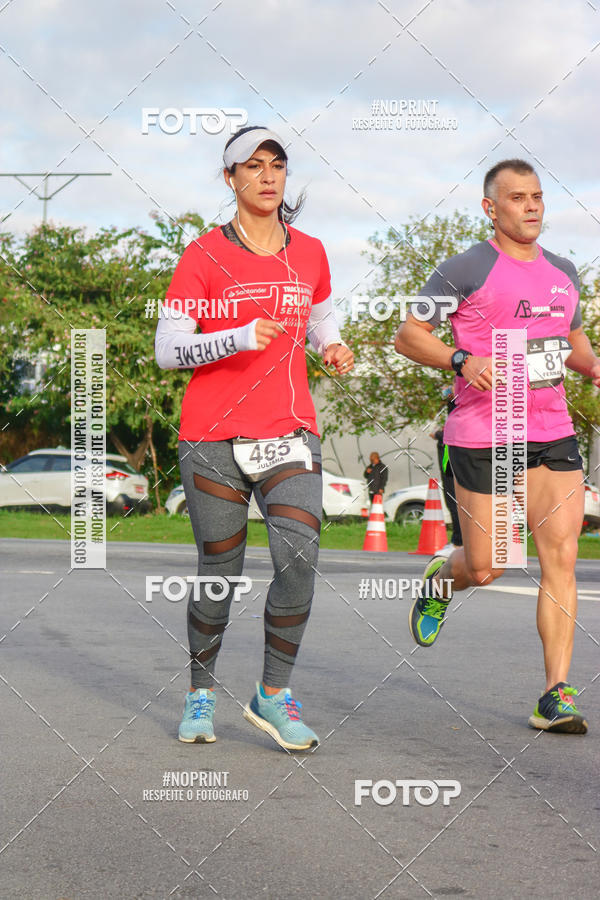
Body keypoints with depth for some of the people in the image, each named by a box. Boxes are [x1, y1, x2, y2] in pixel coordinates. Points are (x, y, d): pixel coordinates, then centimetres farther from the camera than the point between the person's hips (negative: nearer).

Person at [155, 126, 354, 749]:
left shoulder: (310, 254, 9)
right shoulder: (204, 256, -3)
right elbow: (168, 350, -8)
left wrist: (333, 349, 5)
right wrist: (241, 338, -22)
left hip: (289, 434, 2)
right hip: (214, 437, -2)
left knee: (299, 558, -16)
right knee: (220, 574, 3)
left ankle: (274, 695, -1)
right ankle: (201, 695, 25)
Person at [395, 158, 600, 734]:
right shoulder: (467, 270, -4)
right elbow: (407, 337, -3)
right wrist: (462, 361, -20)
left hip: (553, 435, 5)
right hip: (483, 436, -5)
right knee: (485, 569, 0)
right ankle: (441, 579, 38)